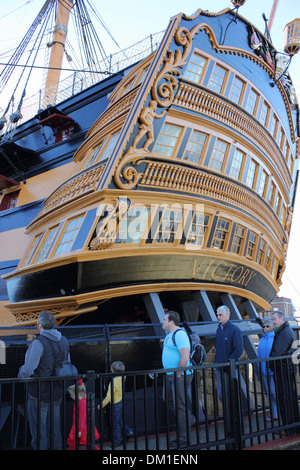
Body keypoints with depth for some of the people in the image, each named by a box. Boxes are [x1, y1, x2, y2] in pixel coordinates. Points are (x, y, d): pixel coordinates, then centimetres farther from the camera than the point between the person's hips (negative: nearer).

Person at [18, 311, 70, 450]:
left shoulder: (38, 343, -20)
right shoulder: (64, 341, 2)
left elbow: (27, 370, -23)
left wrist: (20, 374, -2)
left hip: (39, 393, -6)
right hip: (57, 392, 6)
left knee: (39, 430, 7)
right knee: (55, 429, 19)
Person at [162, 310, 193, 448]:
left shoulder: (179, 334, -19)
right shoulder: (170, 334, 14)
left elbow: (185, 357, -26)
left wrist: (178, 375, -20)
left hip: (180, 376, -10)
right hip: (171, 375, 10)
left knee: (181, 407, -3)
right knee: (176, 405, 17)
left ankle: (183, 439, 7)